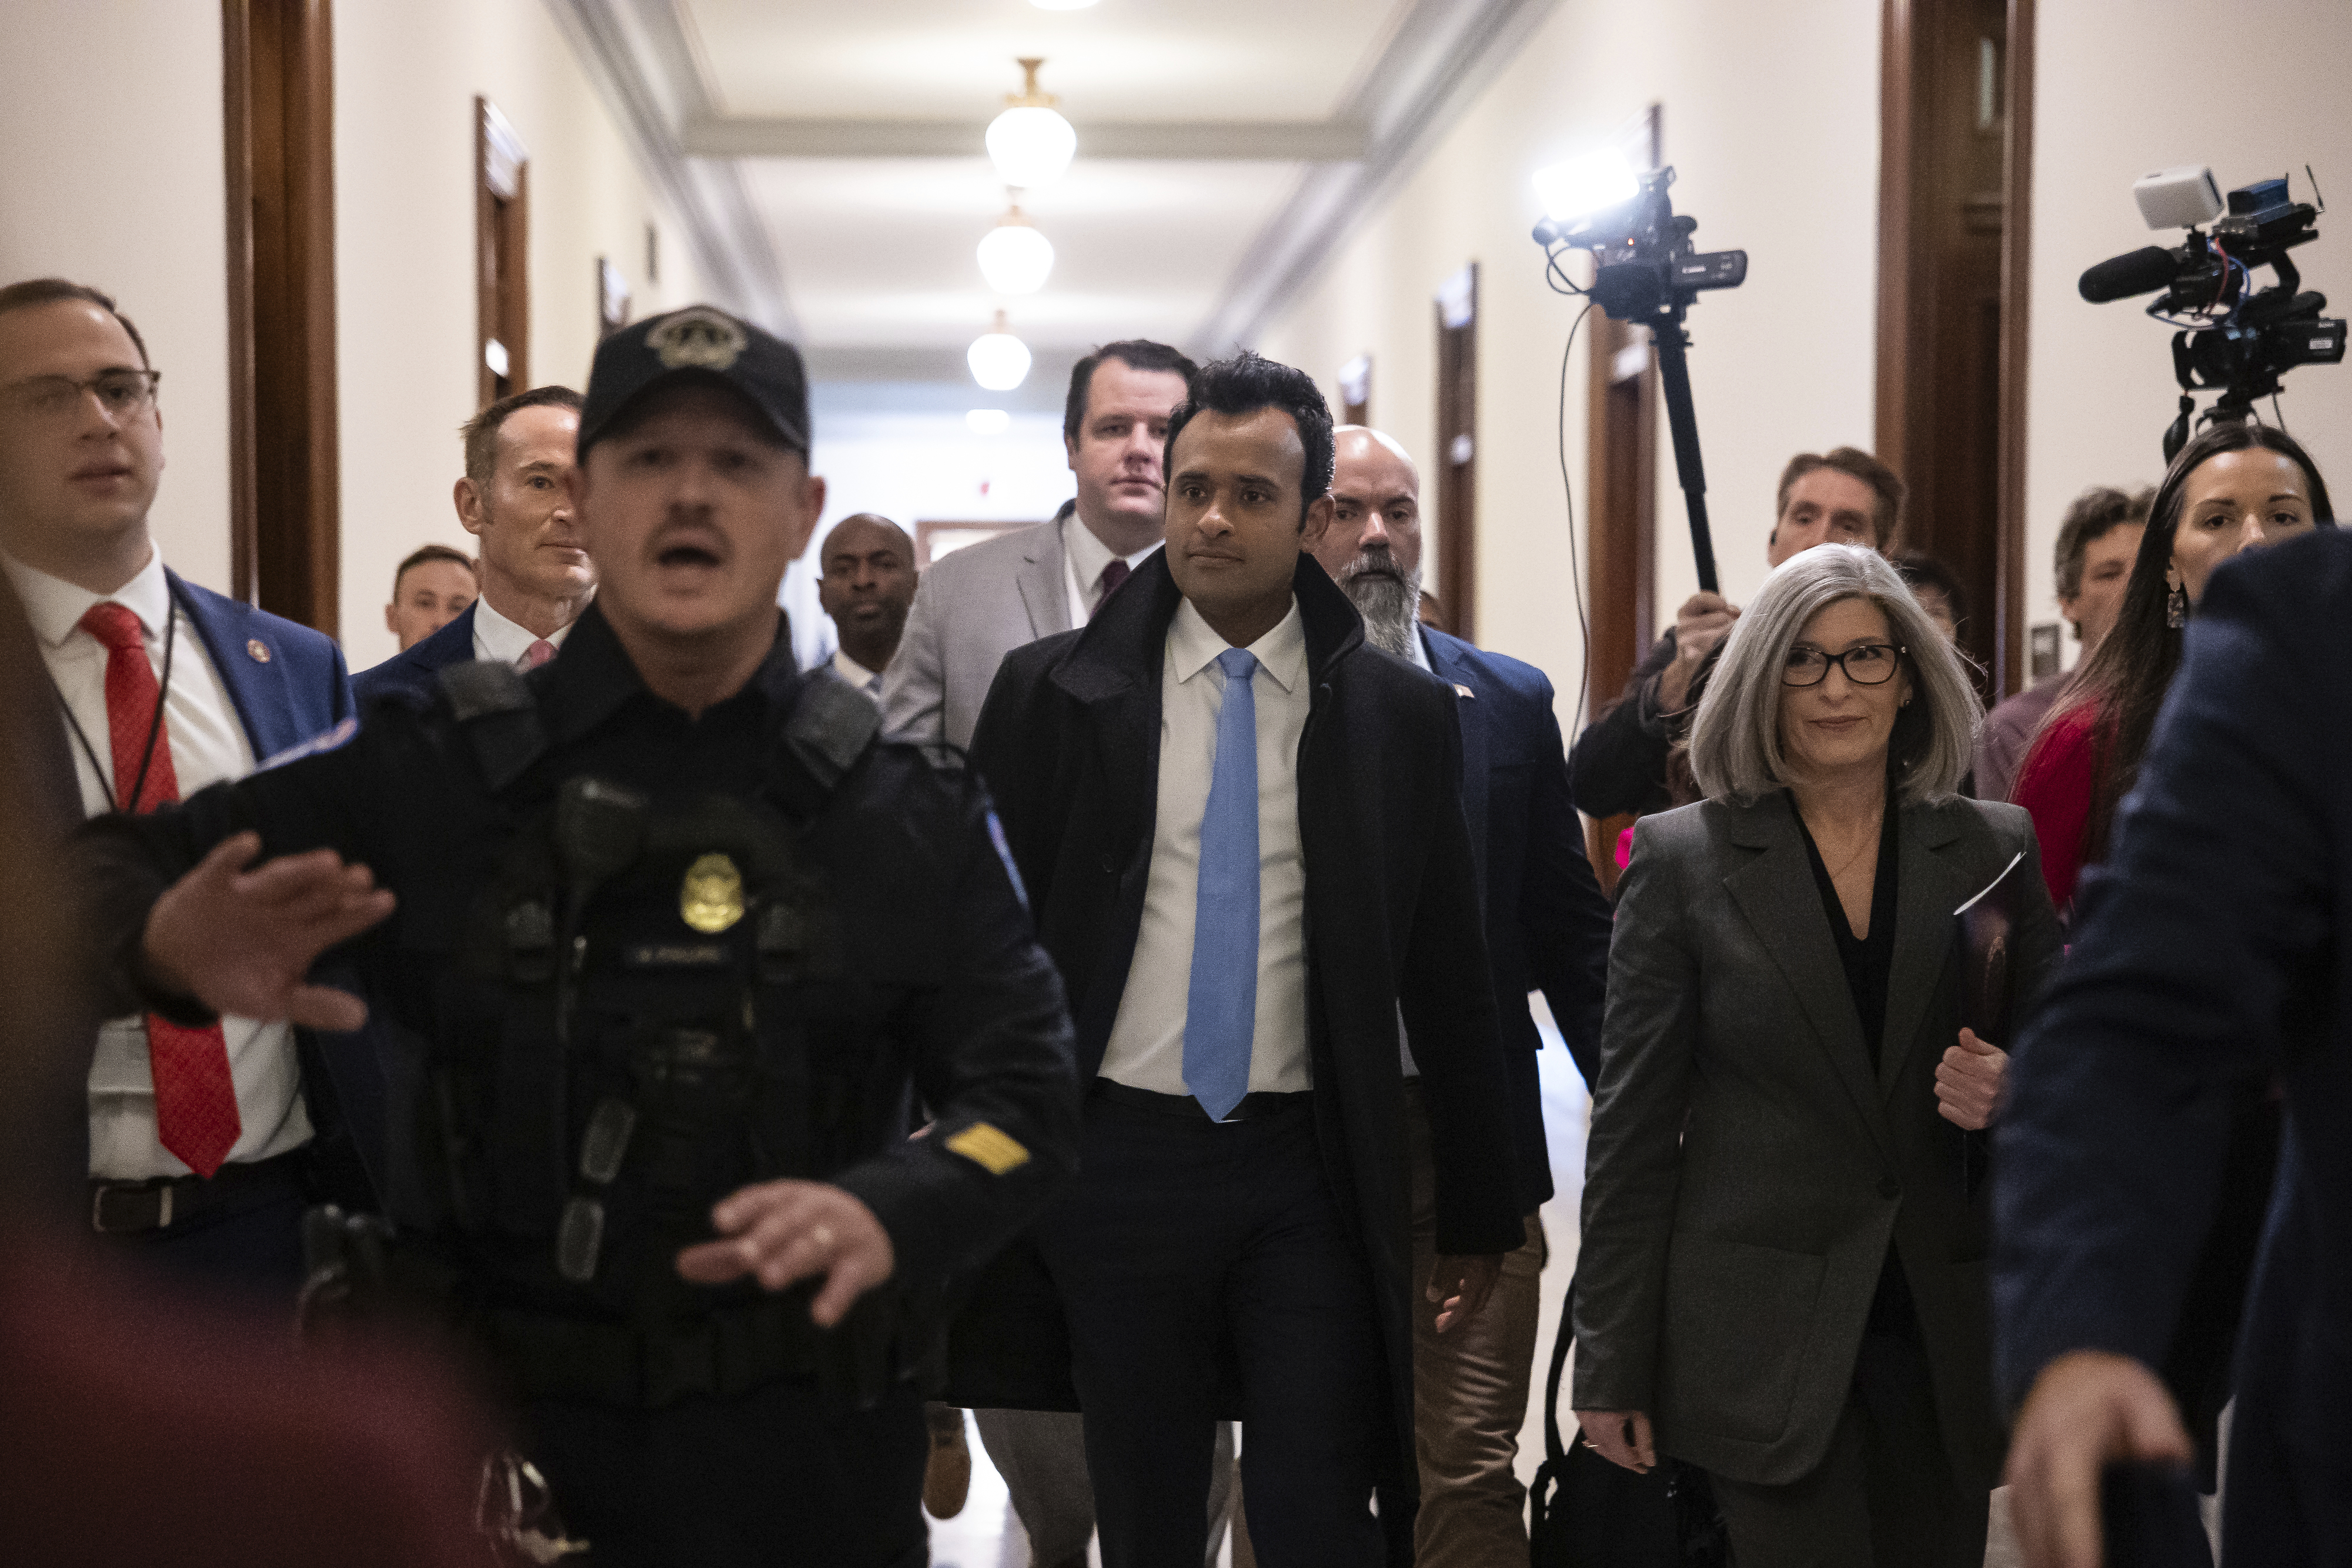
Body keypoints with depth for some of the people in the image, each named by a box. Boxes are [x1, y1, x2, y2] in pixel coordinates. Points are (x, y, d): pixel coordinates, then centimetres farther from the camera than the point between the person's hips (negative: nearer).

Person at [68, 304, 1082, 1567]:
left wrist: (884, 1216, -25)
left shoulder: (908, 812, 2)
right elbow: (102, 874, 2)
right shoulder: (427, 775, -1)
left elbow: (1027, 1094, -3)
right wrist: (165, 943, -23)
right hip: (493, 1442, 0)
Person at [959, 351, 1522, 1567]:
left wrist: (1480, 1213, 8)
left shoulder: (1400, 713, 2)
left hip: (1310, 1175, 0)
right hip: (1118, 1160, 1)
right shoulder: (1051, 694, 1)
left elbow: (1447, 976, 6)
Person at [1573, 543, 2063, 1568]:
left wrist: (2014, 1091, -11)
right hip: (1767, 1345, -3)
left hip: (1946, 1338, 3)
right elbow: (1633, 1123, 0)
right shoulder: (1682, 859, 1)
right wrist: (1612, 1364, -2)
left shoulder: (1994, 850, 7)